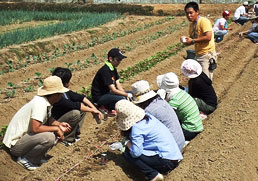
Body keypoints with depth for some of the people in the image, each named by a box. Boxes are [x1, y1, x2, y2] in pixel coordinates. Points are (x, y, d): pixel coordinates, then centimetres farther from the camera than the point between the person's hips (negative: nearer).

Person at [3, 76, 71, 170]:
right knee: (49, 137, -29)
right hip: (15, 144, -9)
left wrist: (59, 124, -3)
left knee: (54, 131, 5)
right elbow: (35, 128, -33)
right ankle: (24, 159, -7)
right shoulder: (40, 103, -26)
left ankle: (37, 158, 8)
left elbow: (48, 119, 17)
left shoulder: (46, 102, 1)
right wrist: (56, 128, -21)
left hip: (25, 135, 10)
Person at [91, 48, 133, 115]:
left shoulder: (113, 69, 6)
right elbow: (113, 90, -25)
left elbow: (118, 85, 5)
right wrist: (127, 95, -21)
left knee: (131, 93, 5)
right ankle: (108, 107, -4)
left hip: (107, 93, 10)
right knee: (122, 99, -31)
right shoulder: (105, 71, -23)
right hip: (99, 97, -10)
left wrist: (126, 94, -10)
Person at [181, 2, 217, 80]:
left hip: (207, 54, -9)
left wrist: (192, 41, -19)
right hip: (199, 55, 9)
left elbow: (208, 37, -23)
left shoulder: (204, 21, -14)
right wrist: (186, 40, -3)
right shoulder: (192, 24, 11)